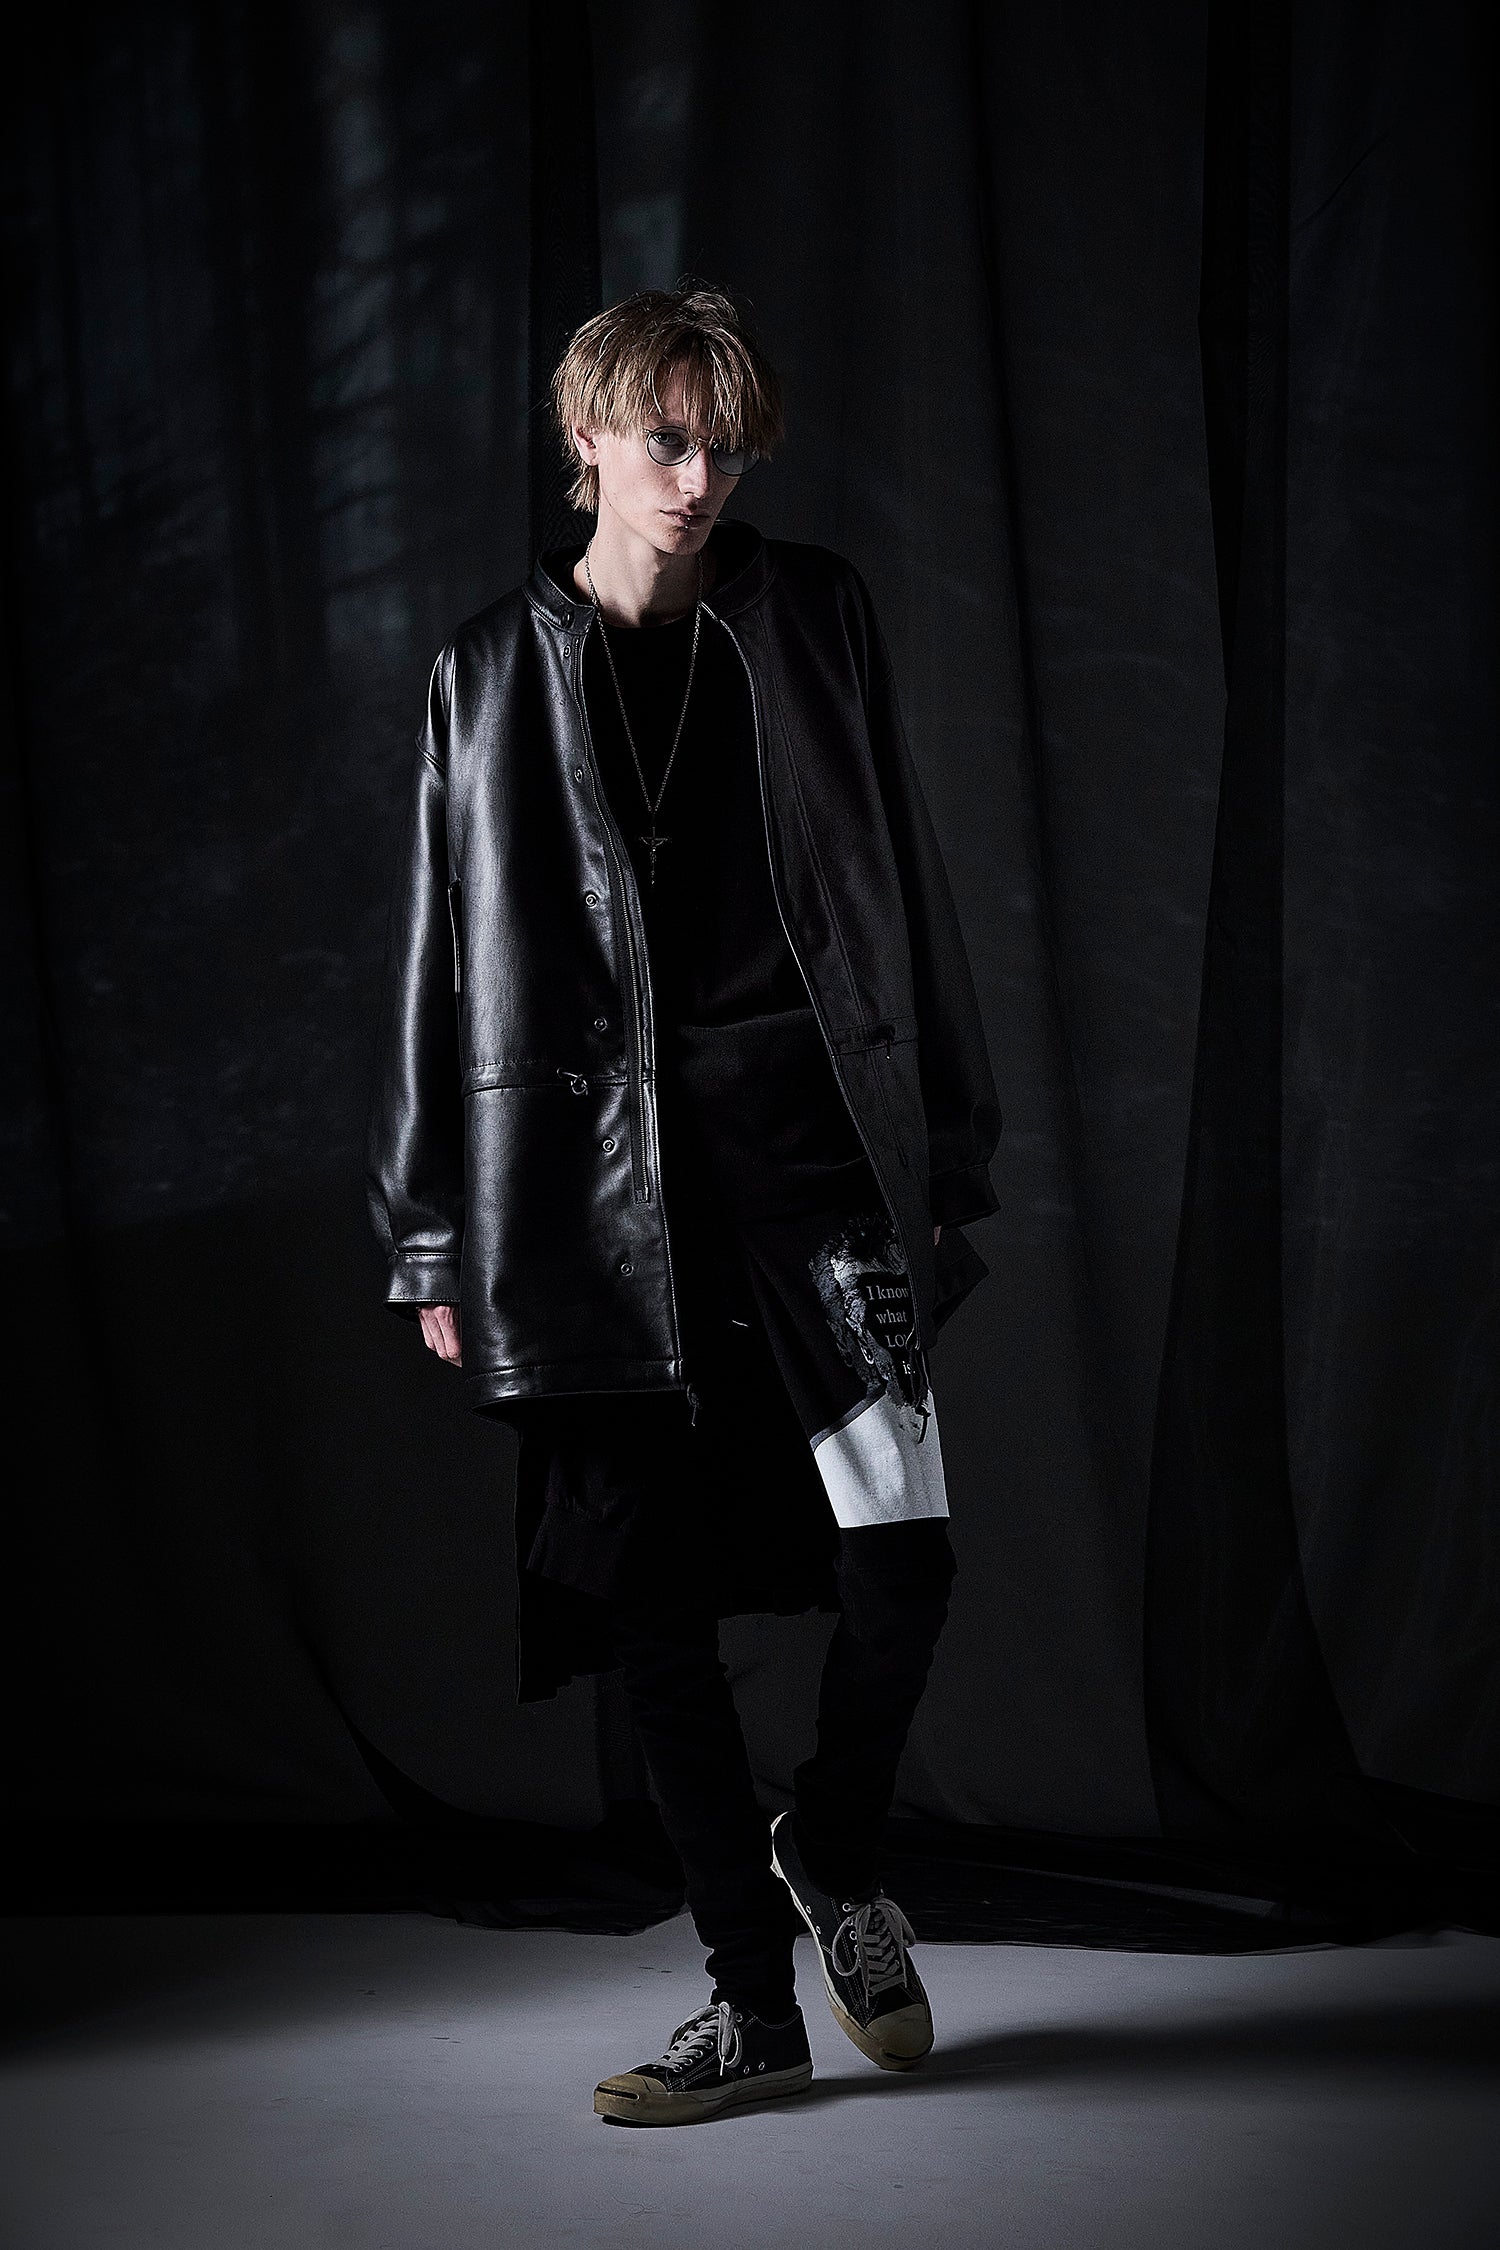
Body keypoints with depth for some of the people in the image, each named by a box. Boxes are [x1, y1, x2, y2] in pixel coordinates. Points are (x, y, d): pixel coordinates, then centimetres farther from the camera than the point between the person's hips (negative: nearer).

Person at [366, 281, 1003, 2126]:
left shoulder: (813, 618, 8)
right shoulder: (493, 672, 8)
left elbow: (903, 887, 10)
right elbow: (439, 953, 8)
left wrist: (943, 1143, 7)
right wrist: (434, 1240, 5)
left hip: (808, 1141, 0)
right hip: (595, 1183, 1)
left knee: (901, 1558, -11)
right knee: (650, 1609, 3)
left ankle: (830, 1854, 20)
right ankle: (754, 2005, 18)